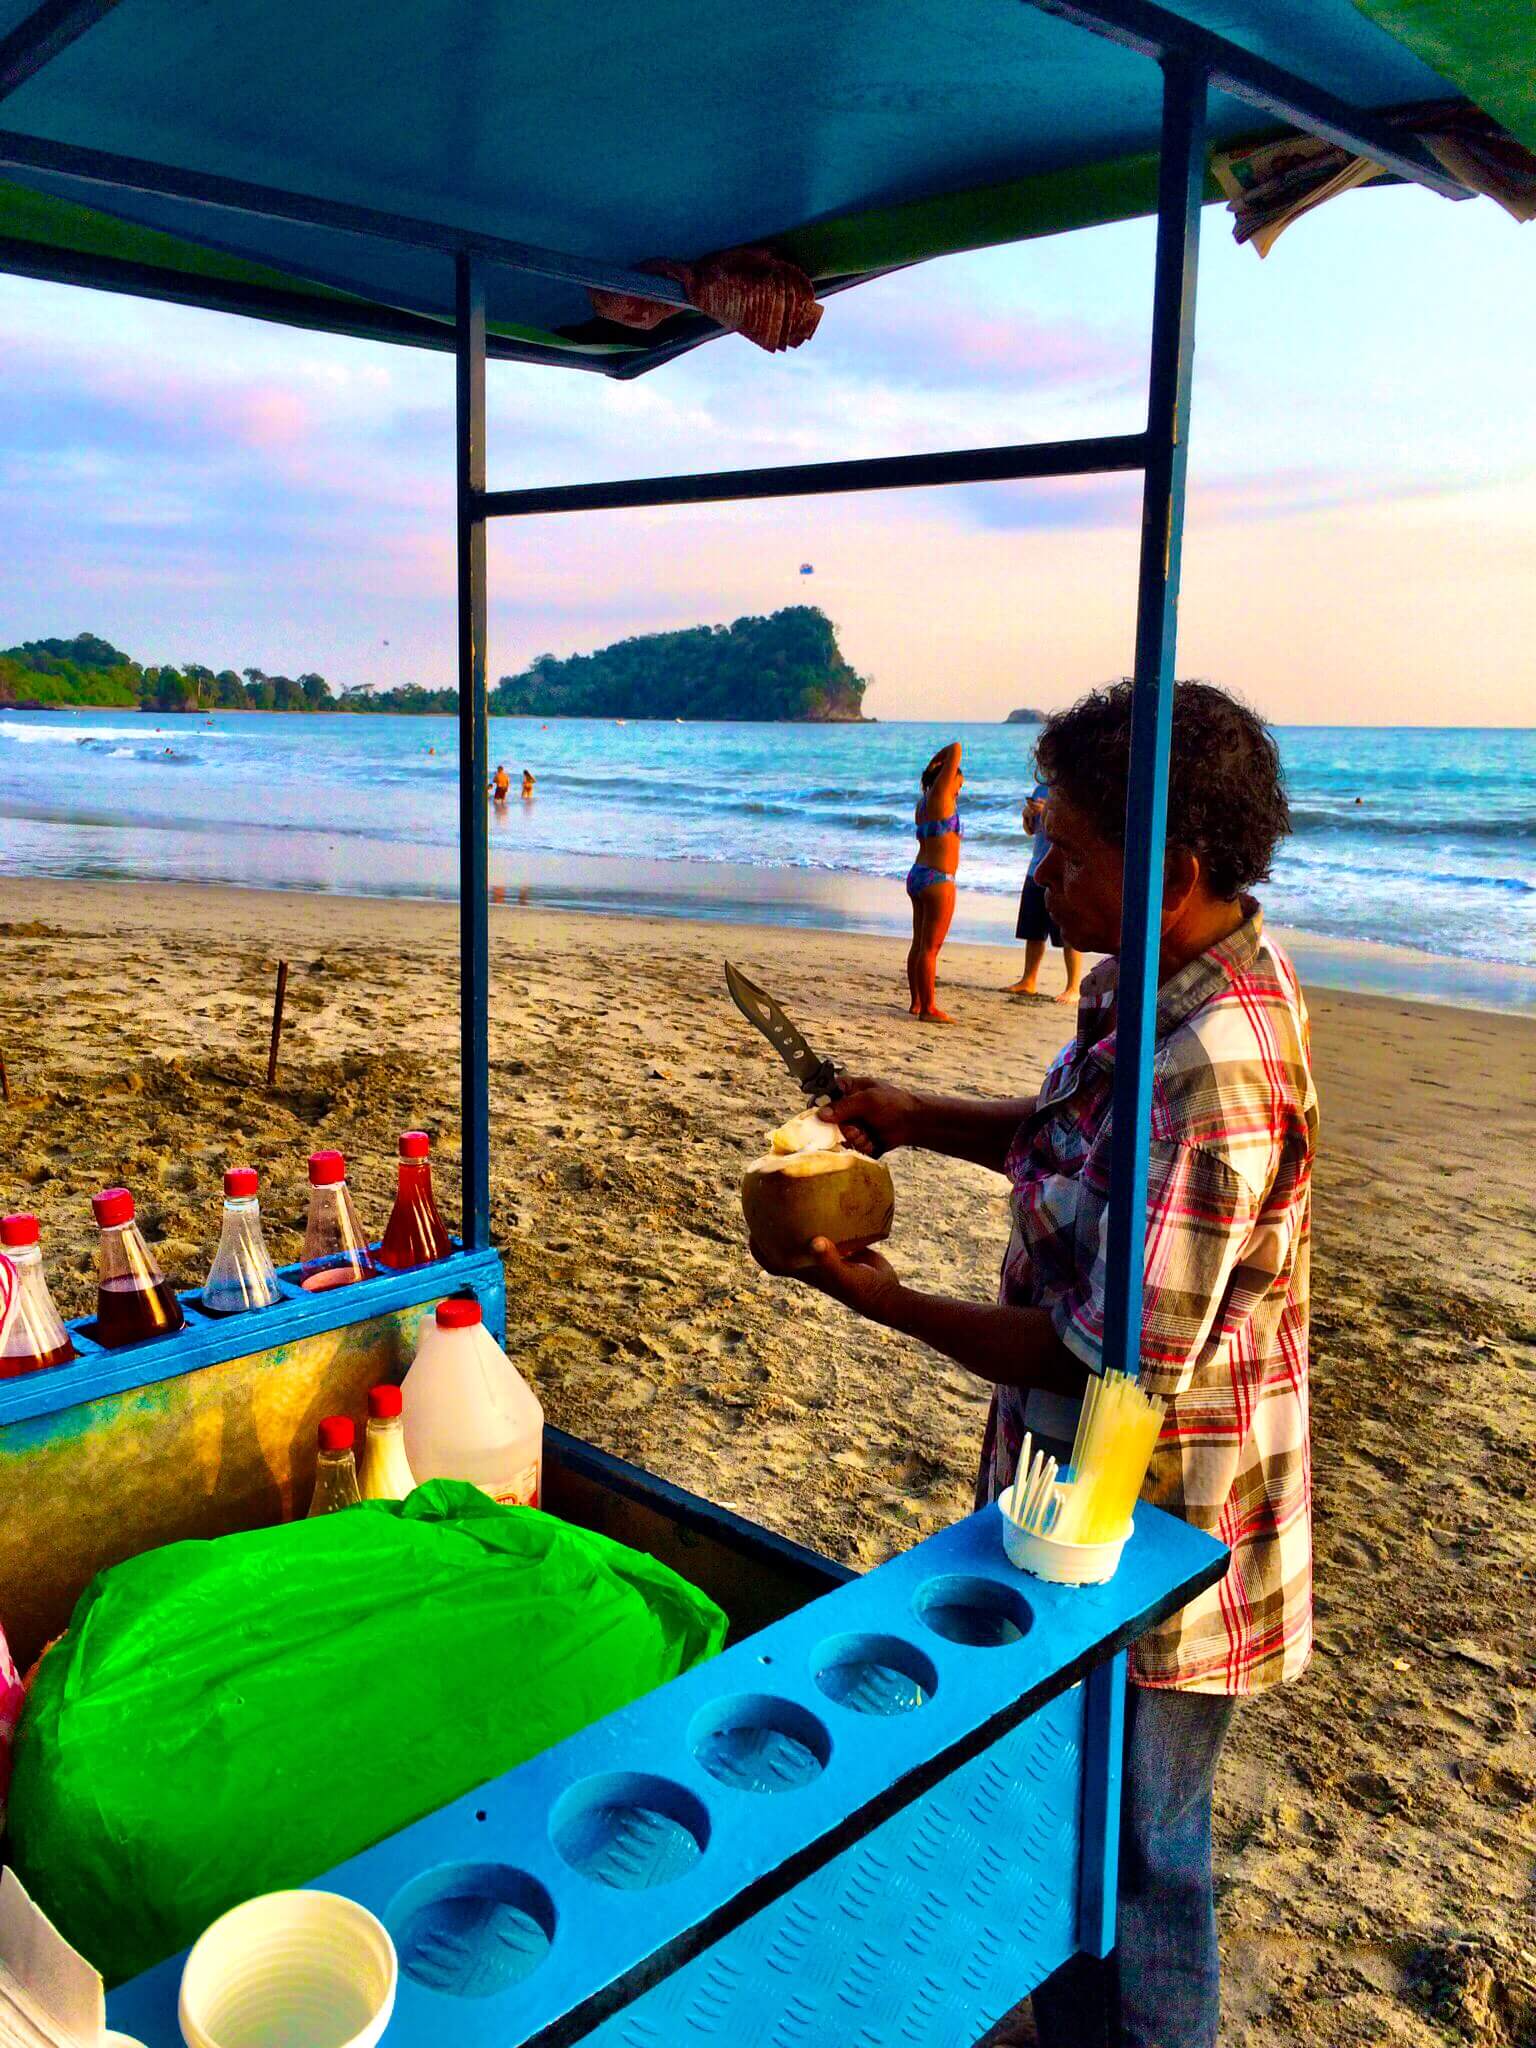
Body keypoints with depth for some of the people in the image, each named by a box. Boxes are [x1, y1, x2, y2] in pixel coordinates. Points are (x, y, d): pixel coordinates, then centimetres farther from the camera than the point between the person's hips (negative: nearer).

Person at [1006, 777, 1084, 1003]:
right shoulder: (1041, 788, 13)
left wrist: (1048, 811, -23)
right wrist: (1027, 815, 1)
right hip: (1037, 869, 7)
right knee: (1033, 932, 13)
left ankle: (1074, 988, 1)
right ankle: (1029, 982, 24)